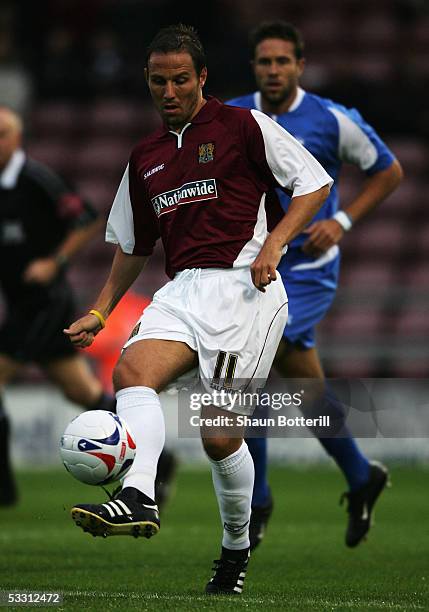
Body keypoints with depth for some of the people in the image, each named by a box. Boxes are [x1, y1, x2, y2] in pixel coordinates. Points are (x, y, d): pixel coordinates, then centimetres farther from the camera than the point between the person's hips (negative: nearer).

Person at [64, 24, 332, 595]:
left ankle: (237, 548, 11)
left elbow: (314, 182, 2)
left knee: (218, 431, -10)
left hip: (243, 286, -5)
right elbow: (132, 246, 28)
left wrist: (274, 243, -11)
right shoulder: (146, 157, 20)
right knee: (131, 371, -26)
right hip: (182, 290, 5)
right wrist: (99, 312, 21)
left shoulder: (243, 125, 3)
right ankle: (137, 497, -43)